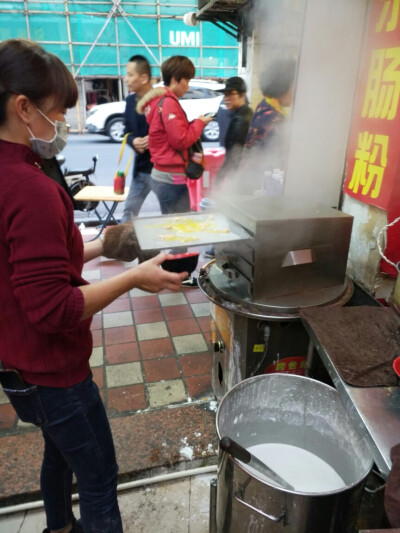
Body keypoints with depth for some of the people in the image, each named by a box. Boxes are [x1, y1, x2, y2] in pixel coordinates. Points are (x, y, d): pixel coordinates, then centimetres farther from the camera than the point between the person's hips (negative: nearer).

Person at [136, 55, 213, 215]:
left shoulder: (158, 100, 14)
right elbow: (181, 140, -19)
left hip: (161, 174, 10)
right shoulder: (169, 103, -15)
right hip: (171, 177, -10)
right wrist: (199, 123, -5)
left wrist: (194, 123, 6)